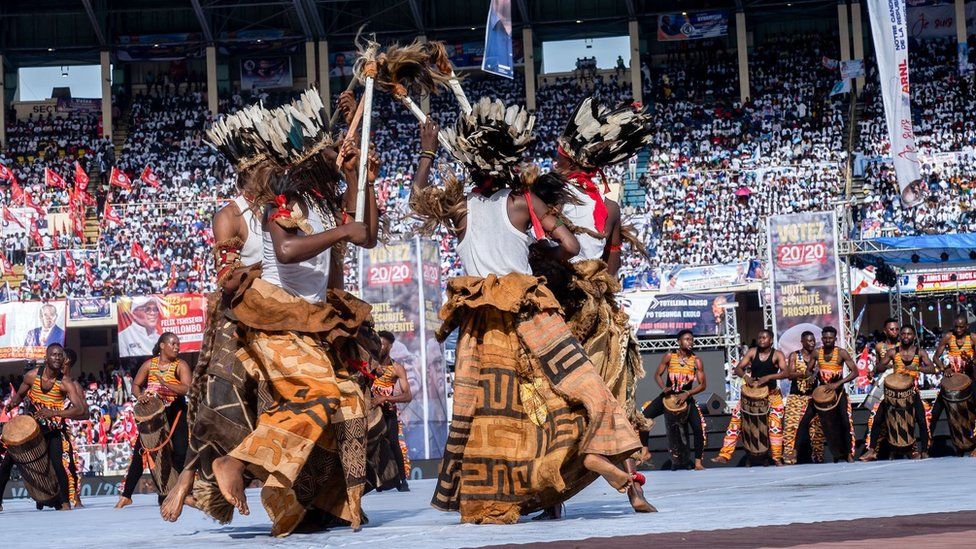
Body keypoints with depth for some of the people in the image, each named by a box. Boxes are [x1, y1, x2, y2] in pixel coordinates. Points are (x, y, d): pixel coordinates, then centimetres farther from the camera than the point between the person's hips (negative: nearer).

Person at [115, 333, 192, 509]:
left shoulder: (180, 365, -6)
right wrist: (139, 396, -17)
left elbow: (186, 388, -20)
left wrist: (166, 384, -34)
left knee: (180, 453, -11)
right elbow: (135, 385, 5)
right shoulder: (149, 364, 2)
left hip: (176, 413, -2)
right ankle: (126, 495, 4)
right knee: (139, 451, -1)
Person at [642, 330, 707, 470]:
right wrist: (664, 388, -17)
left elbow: (703, 384, -8)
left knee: (699, 428, -19)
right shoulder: (669, 356, -5)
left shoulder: (696, 361, -7)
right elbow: (658, 375, 2)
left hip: (686, 398, -1)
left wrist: (687, 393, -22)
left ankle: (698, 462, -8)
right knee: (643, 418, -12)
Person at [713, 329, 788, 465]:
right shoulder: (752, 352, -2)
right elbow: (738, 368, -5)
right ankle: (724, 455, -4)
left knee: (775, 424, -10)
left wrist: (768, 377, -35)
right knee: (735, 418, -5)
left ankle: (777, 457, 2)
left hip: (772, 394, -2)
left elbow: (785, 372, -22)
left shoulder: (777, 354, -9)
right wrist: (745, 376, -27)